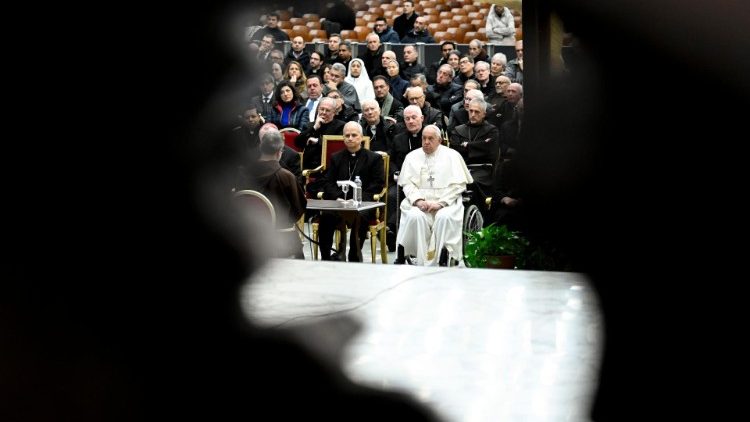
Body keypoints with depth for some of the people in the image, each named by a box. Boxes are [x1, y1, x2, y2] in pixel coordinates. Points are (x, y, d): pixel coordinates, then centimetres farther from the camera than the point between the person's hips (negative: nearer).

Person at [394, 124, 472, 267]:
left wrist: (440, 203, -13)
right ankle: (421, 262, -26)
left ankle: (442, 262, -30)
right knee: (415, 216, -31)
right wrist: (418, 200, -12)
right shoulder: (412, 157, 15)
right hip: (419, 202, 2)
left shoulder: (452, 156, 8)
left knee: (444, 217, -34)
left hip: (445, 202, -2)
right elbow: (407, 183, 8)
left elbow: (458, 184, -1)